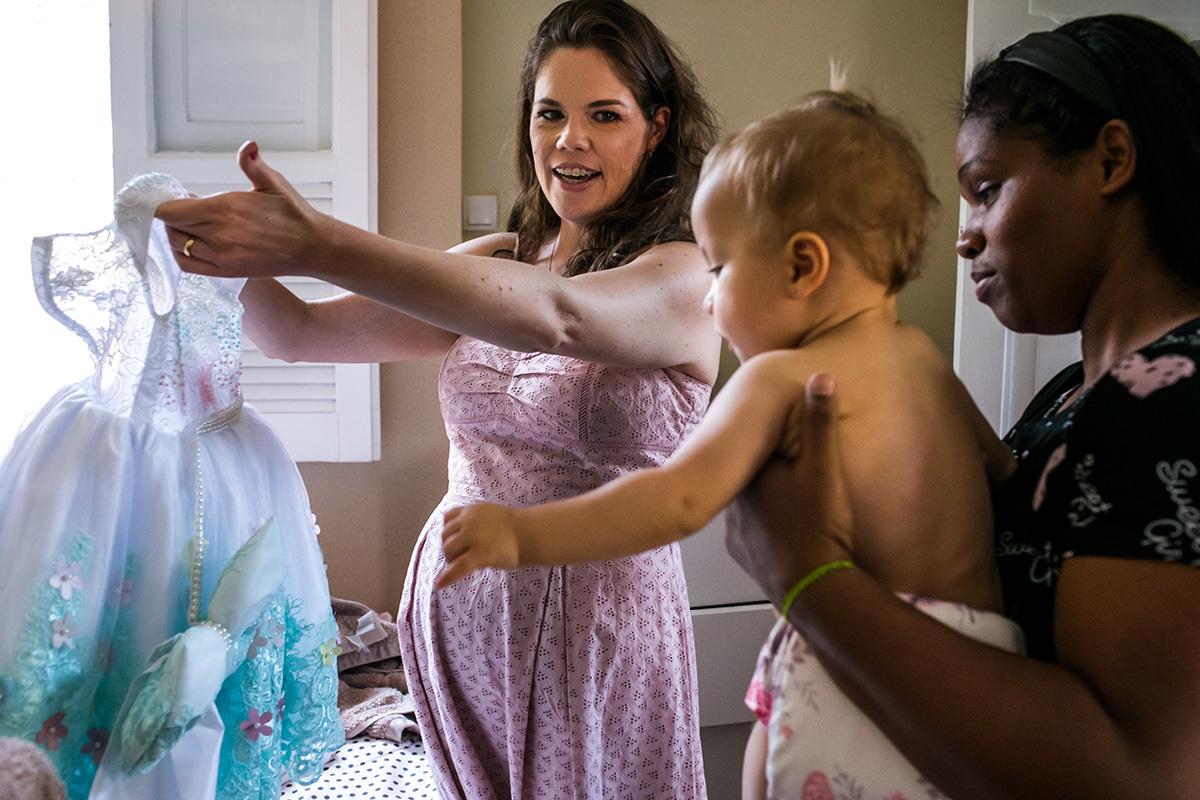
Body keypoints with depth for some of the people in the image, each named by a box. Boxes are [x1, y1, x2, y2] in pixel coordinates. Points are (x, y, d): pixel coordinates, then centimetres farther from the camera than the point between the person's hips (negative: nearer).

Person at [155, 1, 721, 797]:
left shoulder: (683, 278, -13)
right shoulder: (495, 260, 5)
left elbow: (556, 316, -34)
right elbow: (301, 332, 0)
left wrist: (314, 243, -42)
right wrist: (224, 257, -21)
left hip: (598, 626, -4)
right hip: (455, 605, 5)